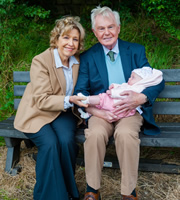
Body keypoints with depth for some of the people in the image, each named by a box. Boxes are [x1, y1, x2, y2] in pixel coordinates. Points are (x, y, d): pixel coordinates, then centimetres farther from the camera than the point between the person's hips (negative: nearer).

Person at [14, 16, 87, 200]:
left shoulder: (78, 61, 2)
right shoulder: (40, 61, -15)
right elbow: (42, 101, -19)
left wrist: (84, 102, -9)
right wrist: (69, 100, -33)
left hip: (64, 112, 4)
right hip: (38, 113, -3)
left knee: (66, 140, -26)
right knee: (50, 144, -29)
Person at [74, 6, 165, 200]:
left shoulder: (136, 51, 9)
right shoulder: (87, 57, 9)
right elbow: (80, 92, 2)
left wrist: (140, 97, -18)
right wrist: (96, 110, -18)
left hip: (131, 110, 0)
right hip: (101, 111, 1)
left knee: (125, 133, -33)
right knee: (95, 133, -32)